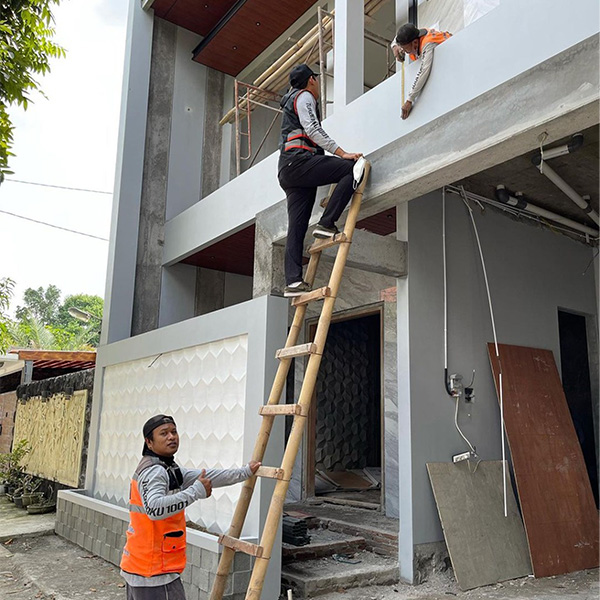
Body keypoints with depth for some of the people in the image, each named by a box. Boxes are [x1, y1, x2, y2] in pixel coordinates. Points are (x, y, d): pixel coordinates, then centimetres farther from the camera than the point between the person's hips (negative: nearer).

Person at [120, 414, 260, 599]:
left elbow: (205, 477, 18)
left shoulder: (168, 469, 14)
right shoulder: (153, 471, -17)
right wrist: (196, 491, -28)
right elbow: (154, 509, -35)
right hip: (154, 571, -10)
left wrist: (245, 472, 18)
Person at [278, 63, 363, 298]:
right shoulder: (304, 97, 7)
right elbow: (313, 129, -9)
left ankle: (293, 282, -9)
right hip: (299, 160, -10)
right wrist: (342, 153, -14)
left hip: (287, 172, 10)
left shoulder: (291, 99, 37)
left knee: (296, 228, -1)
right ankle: (326, 224, -23)